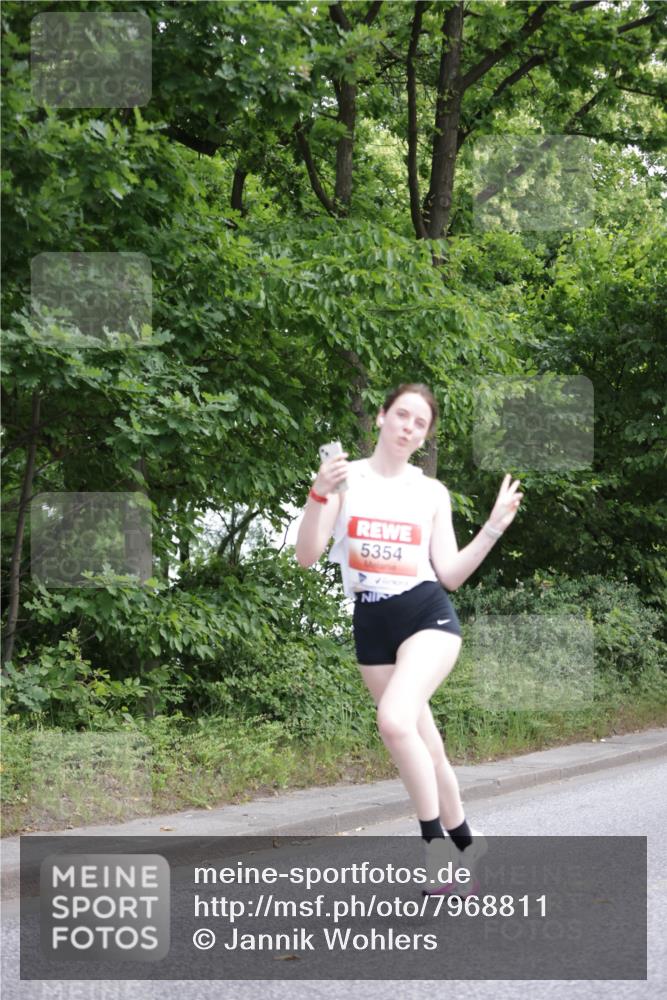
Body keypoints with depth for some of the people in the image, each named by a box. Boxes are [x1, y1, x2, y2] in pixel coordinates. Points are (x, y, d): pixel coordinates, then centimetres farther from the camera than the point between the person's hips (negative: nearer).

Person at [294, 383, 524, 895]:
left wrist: (495, 528, -3)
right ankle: (465, 843, 27)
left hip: (427, 613, -2)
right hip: (371, 623, 2)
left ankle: (437, 843, -14)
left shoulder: (432, 492, 6)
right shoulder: (345, 478, 2)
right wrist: (319, 494, -20)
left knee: (395, 721, -27)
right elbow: (307, 557, -6)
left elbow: (450, 576, 6)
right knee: (425, 748, 8)